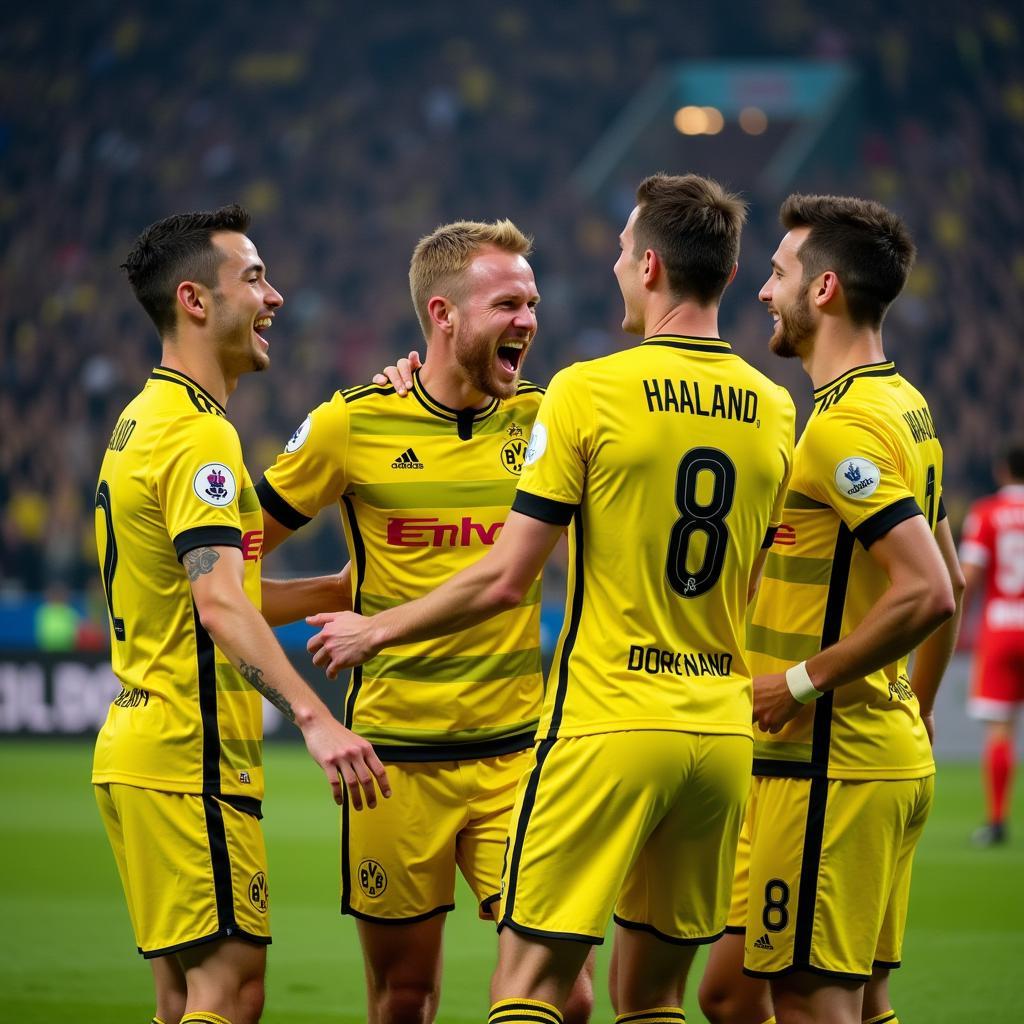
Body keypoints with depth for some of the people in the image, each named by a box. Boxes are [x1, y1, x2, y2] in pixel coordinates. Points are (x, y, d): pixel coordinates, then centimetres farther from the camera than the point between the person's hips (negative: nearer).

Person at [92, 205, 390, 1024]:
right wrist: (314, 718, -37)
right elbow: (220, 603, -28)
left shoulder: (146, 419, 18)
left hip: (139, 743, 10)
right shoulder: (199, 434, -14)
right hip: (189, 757, -10)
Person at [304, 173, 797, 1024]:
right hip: (721, 732, 5)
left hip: (609, 724, -5)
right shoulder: (772, 410, 7)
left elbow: (505, 580, -9)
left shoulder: (588, 392, -9)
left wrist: (375, 632, 5)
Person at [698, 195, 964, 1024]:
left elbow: (926, 593, -25)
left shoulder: (844, 424, -16)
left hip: (827, 765, -10)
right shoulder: (904, 406, 15)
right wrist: (916, 711, 30)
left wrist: (804, 681, -17)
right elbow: (949, 583, 24)